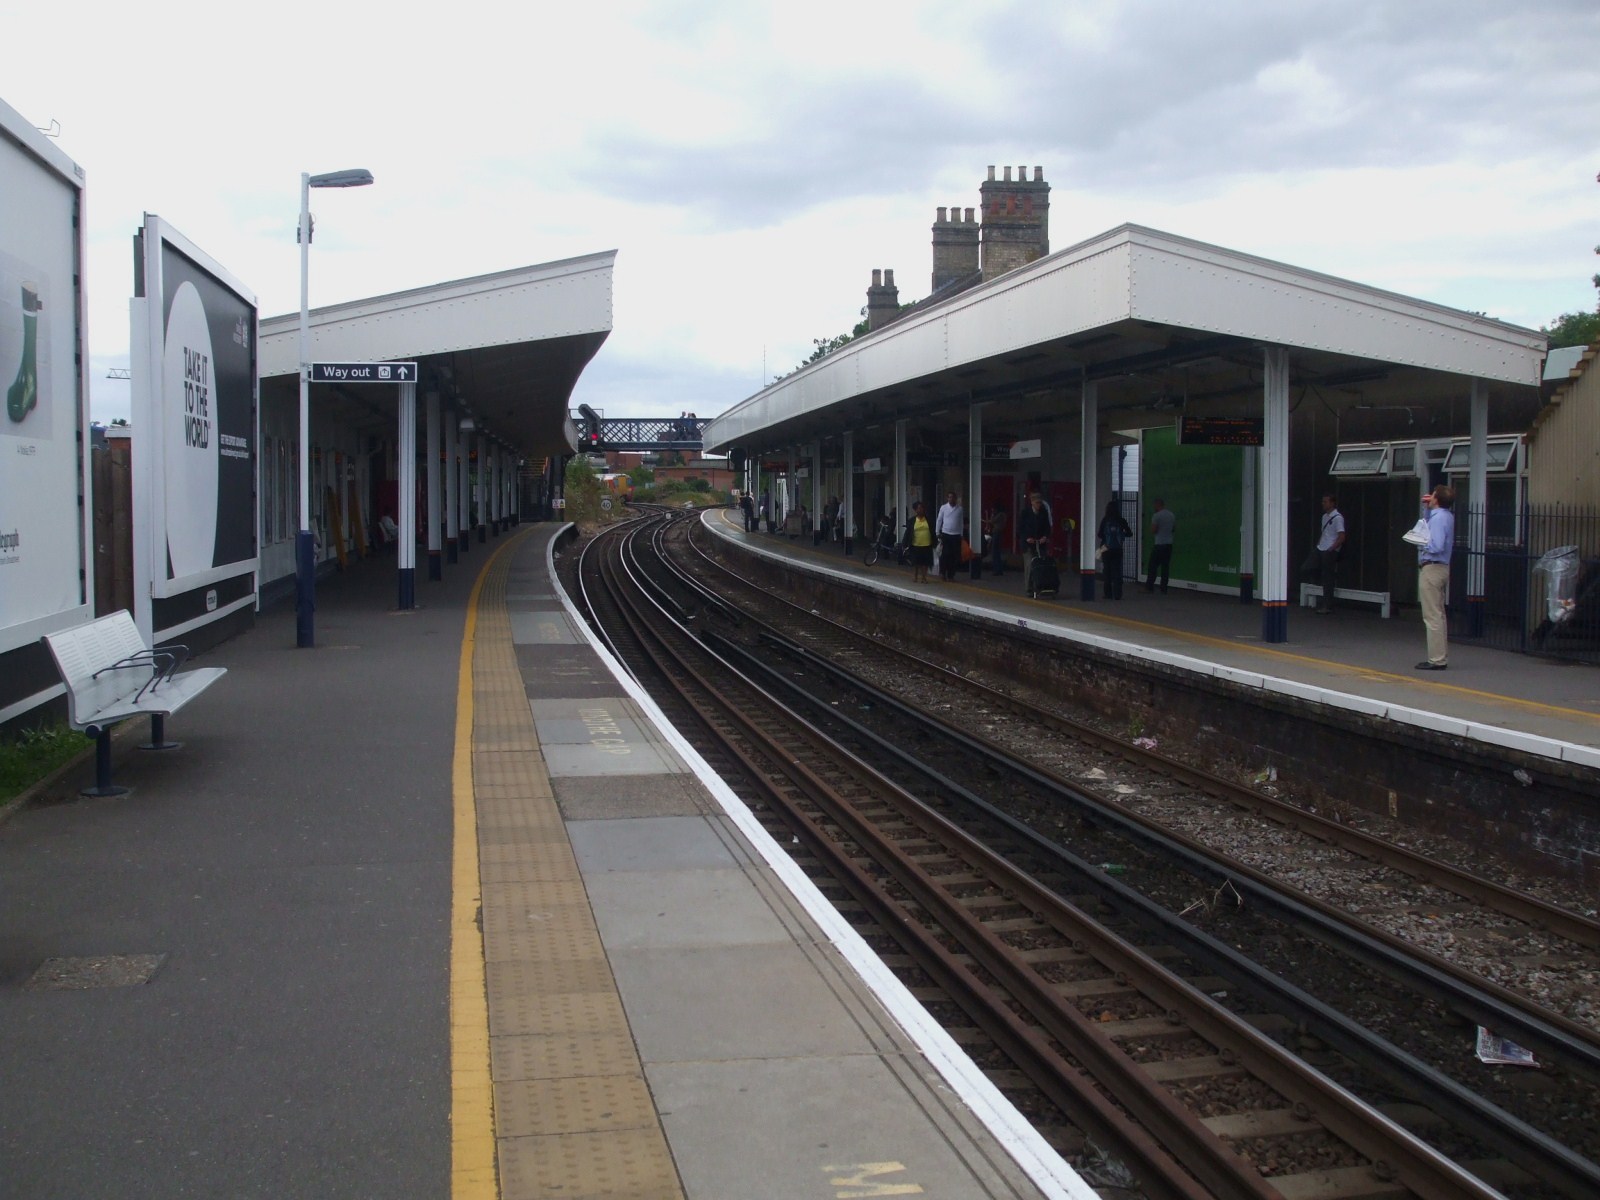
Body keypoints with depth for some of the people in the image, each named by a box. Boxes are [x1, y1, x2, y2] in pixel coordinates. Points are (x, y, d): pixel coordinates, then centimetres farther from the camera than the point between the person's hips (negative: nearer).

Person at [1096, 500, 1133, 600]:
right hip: (1117, 550, 1)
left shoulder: (1105, 520, -7)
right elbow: (1129, 533, 0)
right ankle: (1117, 595, -1)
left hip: (1106, 550, -1)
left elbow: (1099, 535, -6)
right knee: (1117, 572, 5)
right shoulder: (1121, 521, -4)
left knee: (1107, 571, 7)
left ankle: (1108, 594, 8)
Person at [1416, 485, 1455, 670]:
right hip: (1442, 567, 10)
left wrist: (1421, 543, -9)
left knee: (1432, 617, -7)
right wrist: (1429, 507, 21)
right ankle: (1441, 657, 20)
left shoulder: (1438, 518, -18)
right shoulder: (1447, 516, 11)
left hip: (1431, 569, -10)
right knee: (1439, 615, 15)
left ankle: (1436, 660, -6)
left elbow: (1437, 546, -27)